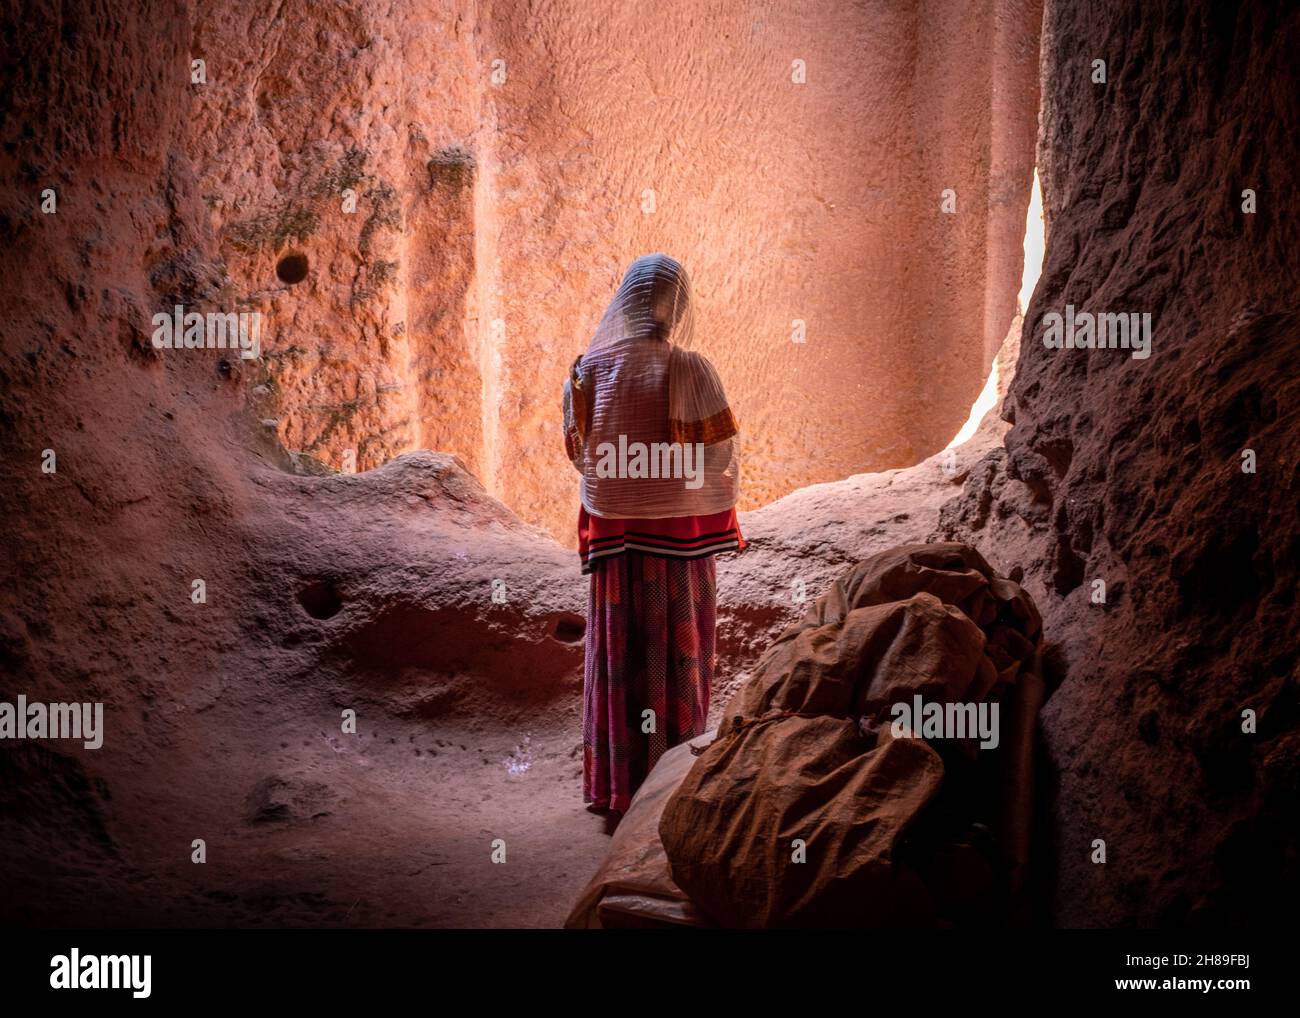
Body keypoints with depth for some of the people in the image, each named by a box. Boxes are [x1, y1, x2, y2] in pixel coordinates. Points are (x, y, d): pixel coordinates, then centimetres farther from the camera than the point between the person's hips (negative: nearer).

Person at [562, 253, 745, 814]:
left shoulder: (588, 368, -2)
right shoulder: (688, 369, -12)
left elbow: (578, 451, 6)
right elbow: (720, 453, -9)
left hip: (611, 531, 3)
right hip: (678, 534, -3)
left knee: (615, 654, 13)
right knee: (675, 653, 8)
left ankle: (610, 782, 21)